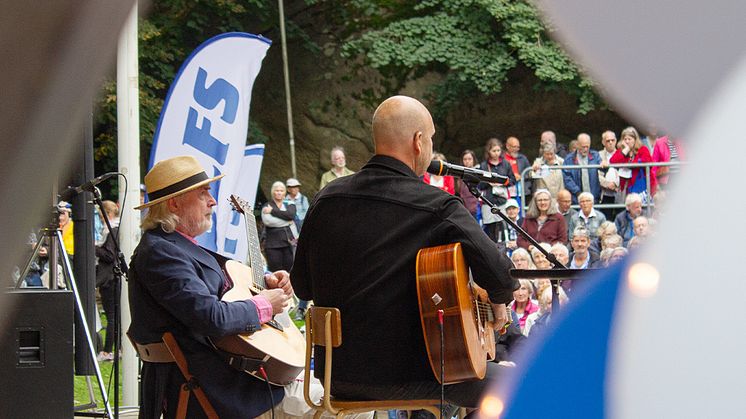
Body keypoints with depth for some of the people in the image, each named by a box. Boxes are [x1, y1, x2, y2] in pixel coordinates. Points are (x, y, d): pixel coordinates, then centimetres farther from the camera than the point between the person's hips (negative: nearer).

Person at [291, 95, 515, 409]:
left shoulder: (326, 199, 2)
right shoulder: (437, 207, -15)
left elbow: (302, 287, 10)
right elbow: (499, 274, -23)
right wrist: (499, 301, 0)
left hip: (336, 376, 7)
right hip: (405, 378, -6)